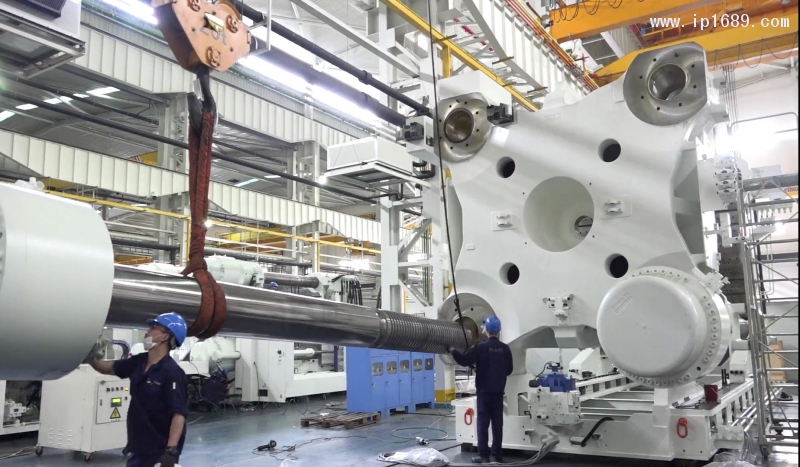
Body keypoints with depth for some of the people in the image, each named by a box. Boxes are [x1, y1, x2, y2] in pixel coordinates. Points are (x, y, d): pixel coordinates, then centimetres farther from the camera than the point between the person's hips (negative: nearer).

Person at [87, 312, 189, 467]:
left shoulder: (172, 373, -20)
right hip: (139, 449, 8)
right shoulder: (138, 362, 4)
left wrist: (171, 451, -32)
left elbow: (179, 414, -25)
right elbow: (108, 368, 20)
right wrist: (91, 357, 0)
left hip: (160, 452, -8)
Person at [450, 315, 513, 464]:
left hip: (484, 390, -4)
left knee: (483, 423, -1)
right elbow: (509, 369, 9)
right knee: (497, 423, 9)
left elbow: (464, 361, -11)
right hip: (499, 390, 4)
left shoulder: (481, 347, -12)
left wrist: (453, 351, 4)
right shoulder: (505, 348, 1)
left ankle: (483, 455, -2)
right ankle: (497, 455, 13)